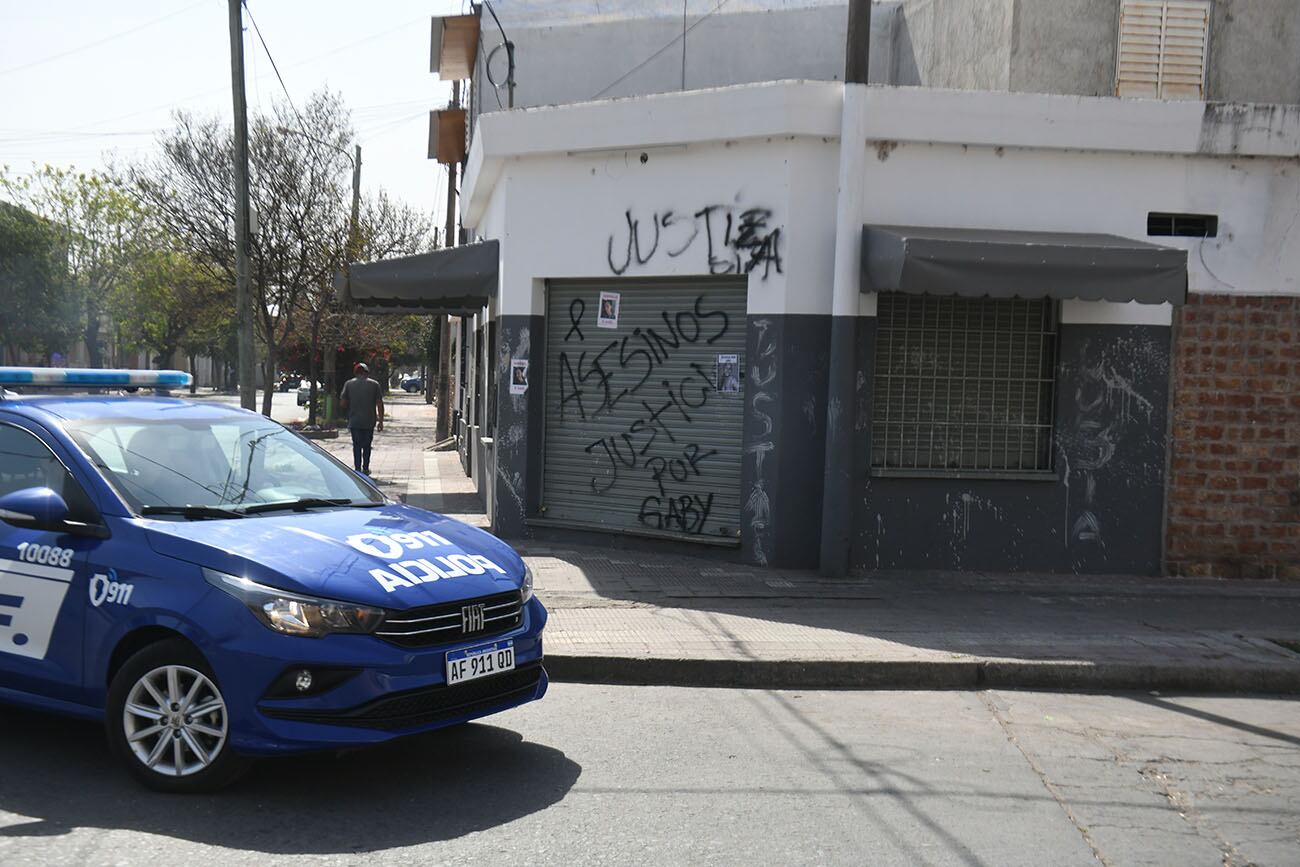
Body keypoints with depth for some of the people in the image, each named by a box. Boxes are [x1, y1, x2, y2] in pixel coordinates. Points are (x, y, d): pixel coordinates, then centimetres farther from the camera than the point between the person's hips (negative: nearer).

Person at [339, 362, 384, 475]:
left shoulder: (348, 384, 2)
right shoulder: (374, 384, 1)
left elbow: (343, 402, 0)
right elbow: (380, 404, -2)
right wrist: (380, 421, 1)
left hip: (354, 421, 0)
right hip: (369, 421, 0)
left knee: (357, 446, 5)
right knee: (367, 446, 14)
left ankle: (357, 469, -1)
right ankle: (365, 469, 17)